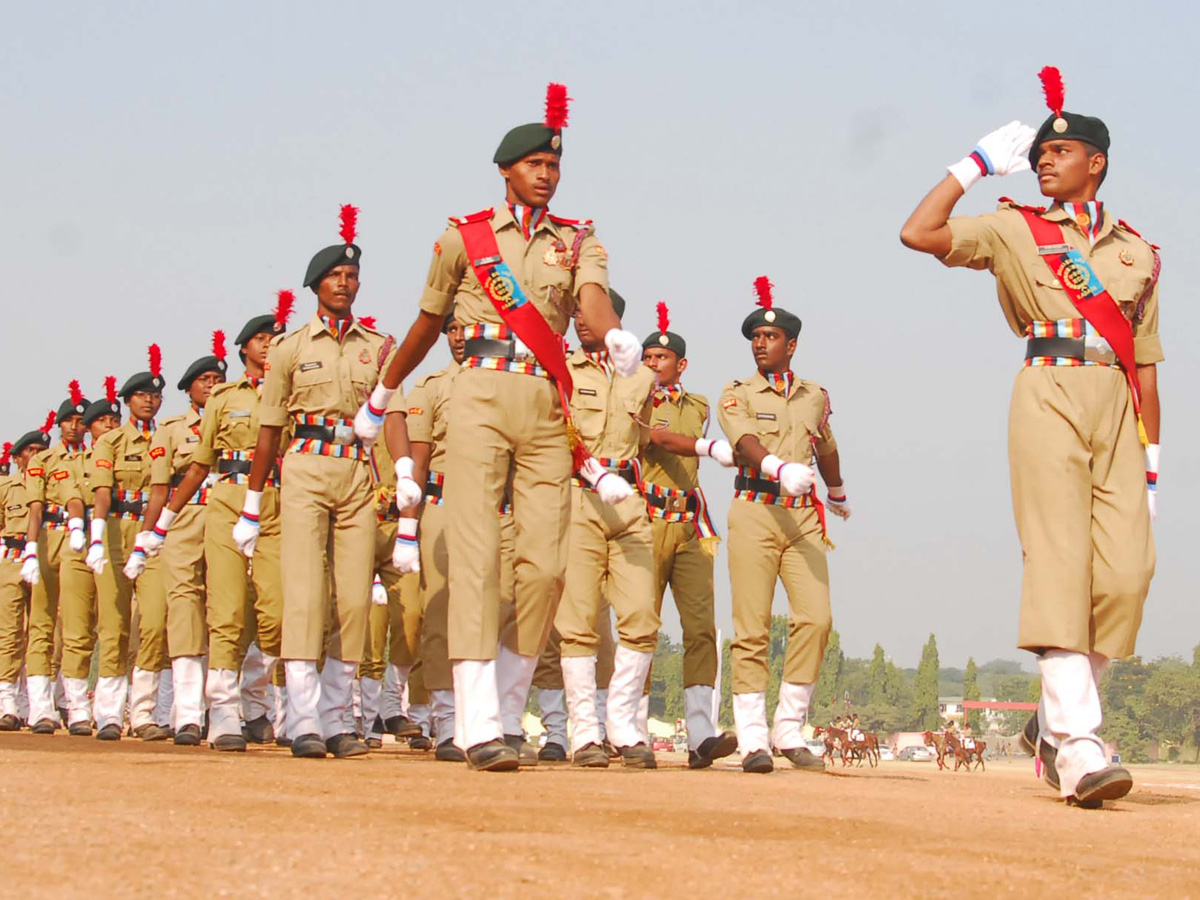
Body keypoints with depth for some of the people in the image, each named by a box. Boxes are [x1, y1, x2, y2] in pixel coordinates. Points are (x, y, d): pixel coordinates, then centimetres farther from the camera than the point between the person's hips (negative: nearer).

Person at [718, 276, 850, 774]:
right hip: (754, 513, -3)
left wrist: (838, 496, 47)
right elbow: (745, 441, -14)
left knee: (815, 618, -12)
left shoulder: (814, 396, 17)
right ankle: (753, 740, -4)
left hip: (804, 516, 3)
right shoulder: (736, 394, 6)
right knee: (752, 629, -7)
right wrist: (779, 468, -34)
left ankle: (789, 731, -2)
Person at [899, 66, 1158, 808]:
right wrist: (978, 164, 9)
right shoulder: (1016, 230, 13)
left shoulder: (1137, 252, 20)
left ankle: (1055, 723, 10)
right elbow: (918, 232, 0)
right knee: (1060, 561, -15)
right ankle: (1078, 746, -21)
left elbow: (1145, 362, 18)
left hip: (1117, 407, 3)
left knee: (1127, 569, -9)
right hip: (1050, 394, -3)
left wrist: (1152, 460, 12)